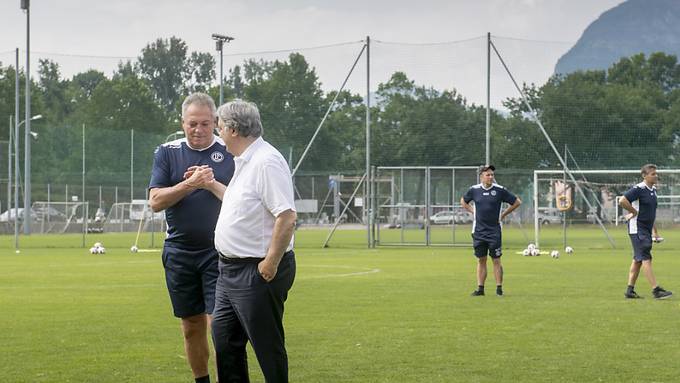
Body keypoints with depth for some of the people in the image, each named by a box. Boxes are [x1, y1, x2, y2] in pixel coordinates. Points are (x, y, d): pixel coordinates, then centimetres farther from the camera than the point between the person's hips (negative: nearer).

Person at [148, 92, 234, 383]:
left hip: (219, 252, -2)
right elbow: (155, 201, -3)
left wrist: (212, 184, -14)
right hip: (179, 252, 3)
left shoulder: (230, 153, 1)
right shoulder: (168, 153, 6)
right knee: (192, 326, 10)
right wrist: (189, 184, -15)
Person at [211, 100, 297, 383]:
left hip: (258, 271, -11)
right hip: (232, 268, 11)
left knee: (267, 346, -2)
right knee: (223, 336, 15)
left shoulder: (266, 162, -19)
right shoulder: (245, 162, 15)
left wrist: (270, 264, -24)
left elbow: (287, 217, -26)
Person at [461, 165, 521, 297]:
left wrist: (504, 214, 2)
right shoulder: (474, 190, 2)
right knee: (481, 260, 6)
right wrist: (473, 212, 10)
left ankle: (499, 288, 3)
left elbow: (517, 202, 4)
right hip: (478, 231, 2)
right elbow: (463, 201, 22)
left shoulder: (499, 190, -5)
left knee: (496, 260, -2)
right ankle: (480, 288, 10)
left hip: (494, 231, -2)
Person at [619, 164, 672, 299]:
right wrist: (634, 212, -15)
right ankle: (656, 289, -16)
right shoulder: (638, 189, -15)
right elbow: (622, 201, -26)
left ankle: (630, 290, 16)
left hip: (647, 229, 9)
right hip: (637, 229, -9)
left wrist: (654, 231, 22)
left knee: (638, 260, 11)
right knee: (646, 258, -12)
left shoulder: (653, 190, 13)